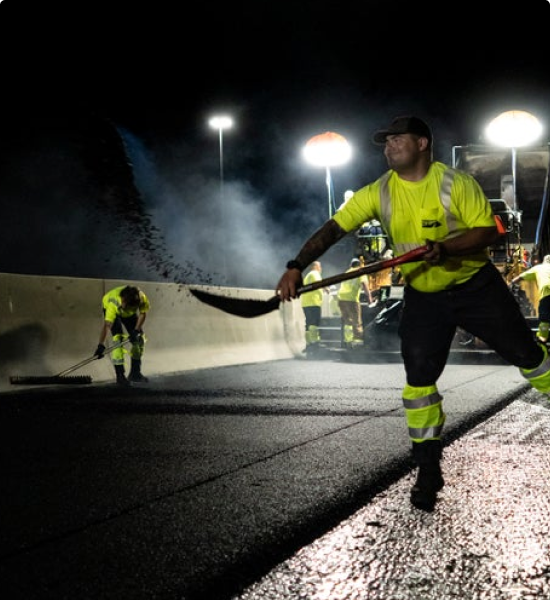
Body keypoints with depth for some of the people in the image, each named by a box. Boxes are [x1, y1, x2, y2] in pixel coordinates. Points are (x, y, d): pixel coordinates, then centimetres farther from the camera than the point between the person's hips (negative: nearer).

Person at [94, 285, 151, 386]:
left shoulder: (141, 297, -37)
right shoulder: (113, 303, -43)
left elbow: (143, 314, -19)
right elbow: (107, 325, -44)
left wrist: (136, 331, -27)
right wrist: (101, 346, -48)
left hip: (129, 313, 4)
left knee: (139, 338, 0)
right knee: (118, 339, -21)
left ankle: (135, 373, 14)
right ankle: (120, 376, -19)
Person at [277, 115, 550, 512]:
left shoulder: (456, 183, -15)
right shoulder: (379, 193, -8)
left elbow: (488, 231, -16)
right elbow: (333, 228, -14)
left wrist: (445, 248, -33)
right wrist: (296, 267, -27)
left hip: (476, 286, -2)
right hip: (423, 297, 2)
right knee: (418, 379, -4)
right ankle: (429, 469, 6)